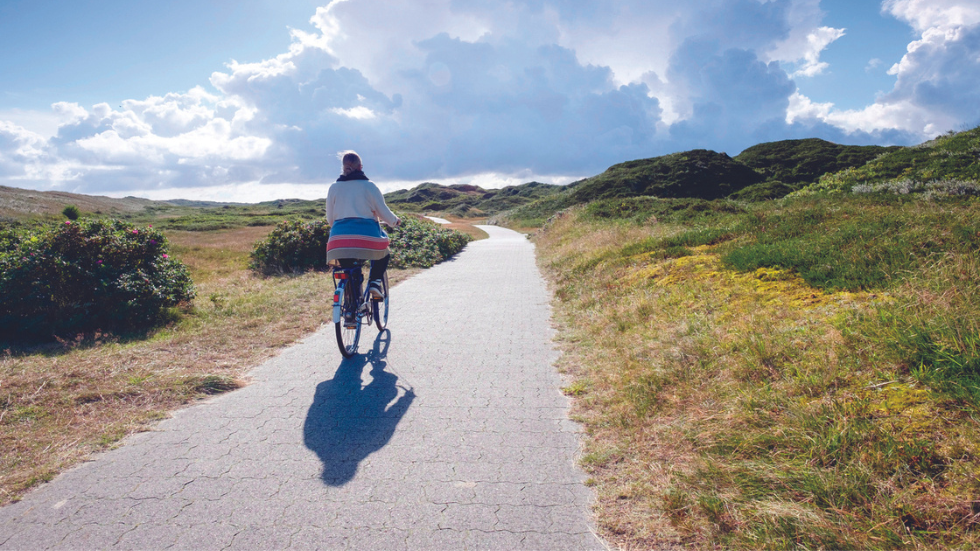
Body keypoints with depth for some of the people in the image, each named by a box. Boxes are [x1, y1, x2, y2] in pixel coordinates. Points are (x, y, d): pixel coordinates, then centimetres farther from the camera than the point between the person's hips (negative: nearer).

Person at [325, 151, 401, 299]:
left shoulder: (334, 187, 11)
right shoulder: (369, 186, 3)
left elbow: (330, 219, 14)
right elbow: (384, 213, 3)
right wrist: (395, 221, 24)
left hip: (340, 237, 2)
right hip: (367, 235, -2)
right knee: (384, 254, 27)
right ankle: (375, 282, 5)